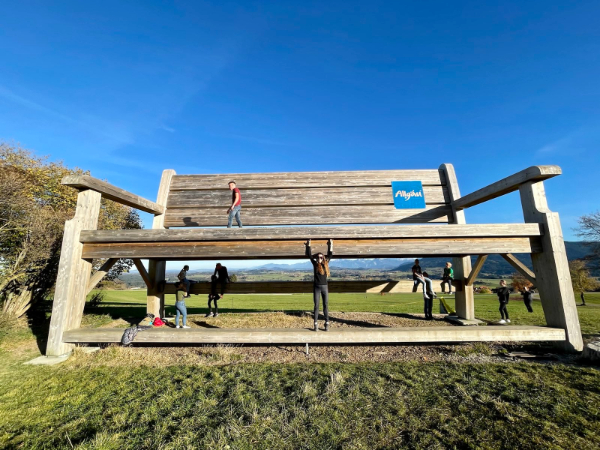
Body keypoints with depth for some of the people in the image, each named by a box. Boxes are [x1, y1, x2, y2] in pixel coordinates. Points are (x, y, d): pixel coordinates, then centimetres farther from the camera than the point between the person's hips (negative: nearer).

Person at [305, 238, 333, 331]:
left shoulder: (326, 264, 5)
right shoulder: (315, 264, 1)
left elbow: (329, 255, 12)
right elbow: (309, 255, 0)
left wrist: (330, 245, 11)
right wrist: (308, 245, -2)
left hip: (325, 287, 1)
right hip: (316, 287, -1)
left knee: (326, 306, 5)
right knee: (316, 306, 4)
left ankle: (327, 324, 12)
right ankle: (316, 324, 10)